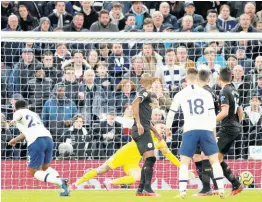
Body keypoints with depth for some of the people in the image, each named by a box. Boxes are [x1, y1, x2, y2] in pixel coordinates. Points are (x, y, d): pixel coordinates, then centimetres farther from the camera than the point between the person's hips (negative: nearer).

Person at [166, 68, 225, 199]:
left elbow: (171, 113, 14)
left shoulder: (180, 95, 7)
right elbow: (212, 114, 7)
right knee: (215, 160, 8)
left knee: (184, 162, 7)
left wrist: (168, 128, 30)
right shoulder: (206, 94, 9)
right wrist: (214, 132, 15)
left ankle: (182, 191, -7)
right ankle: (221, 189, -2)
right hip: (206, 130, 1)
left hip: (190, 131, -1)